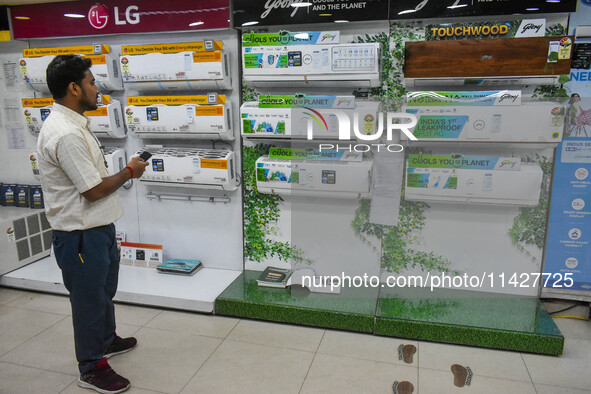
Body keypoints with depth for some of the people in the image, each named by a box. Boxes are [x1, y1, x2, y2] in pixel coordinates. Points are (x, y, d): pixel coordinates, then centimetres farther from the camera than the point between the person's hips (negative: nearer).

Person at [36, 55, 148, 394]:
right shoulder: (66, 134, -26)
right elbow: (94, 190, -24)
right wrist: (129, 172, -10)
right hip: (81, 234, -10)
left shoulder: (73, 124, 9)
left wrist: (125, 172, 6)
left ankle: (107, 340, 48)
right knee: (89, 298, 7)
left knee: (104, 289, 26)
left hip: (98, 227, 10)